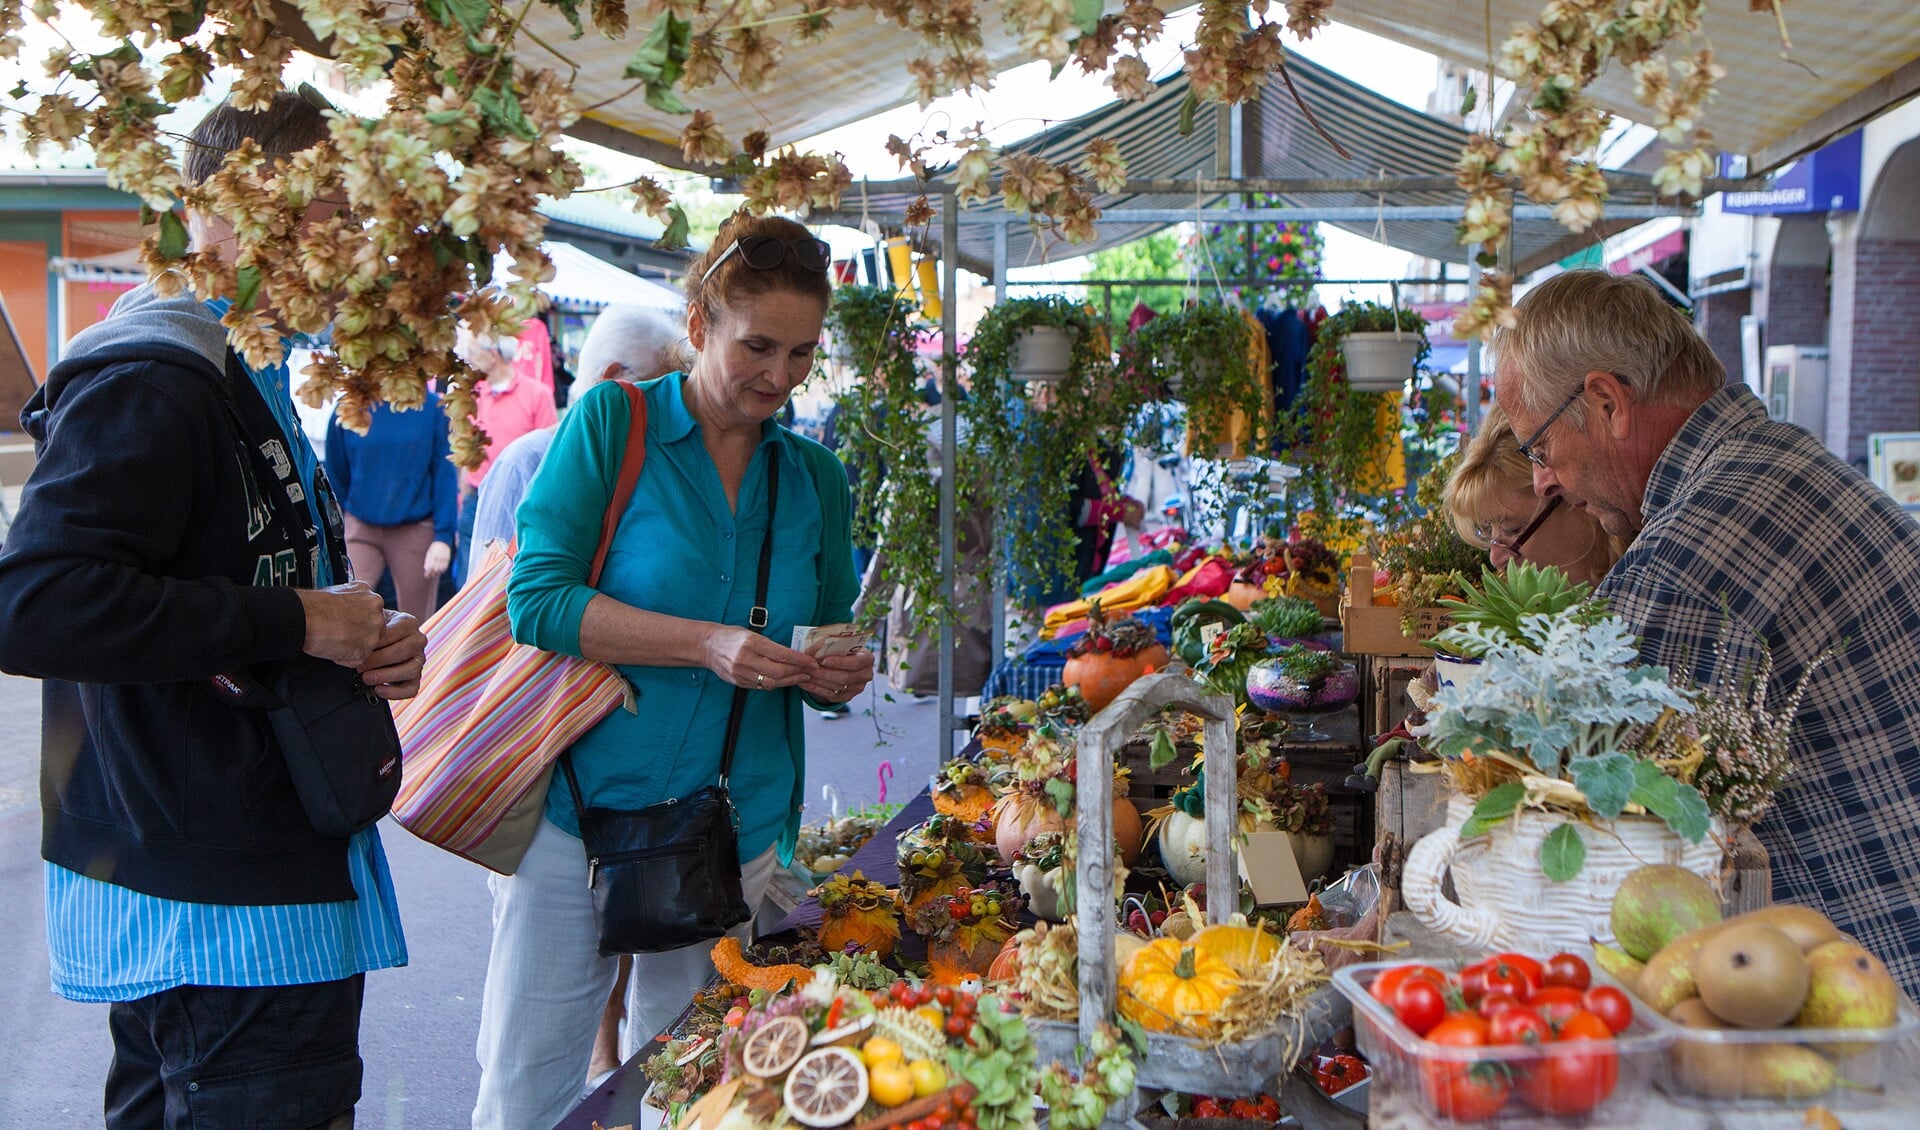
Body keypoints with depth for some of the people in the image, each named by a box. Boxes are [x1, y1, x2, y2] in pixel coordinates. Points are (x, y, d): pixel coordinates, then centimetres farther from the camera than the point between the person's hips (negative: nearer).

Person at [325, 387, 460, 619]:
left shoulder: (432, 407, -4)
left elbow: (445, 475, -3)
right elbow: (336, 476, 6)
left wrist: (443, 537, -9)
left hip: (416, 530, -1)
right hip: (360, 529, 1)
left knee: (416, 630, 8)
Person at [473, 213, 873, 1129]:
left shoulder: (814, 478, 9)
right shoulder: (612, 422, -4)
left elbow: (824, 655, 15)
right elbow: (537, 596, -13)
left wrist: (838, 677, -9)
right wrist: (707, 644, -23)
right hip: (580, 813, -3)